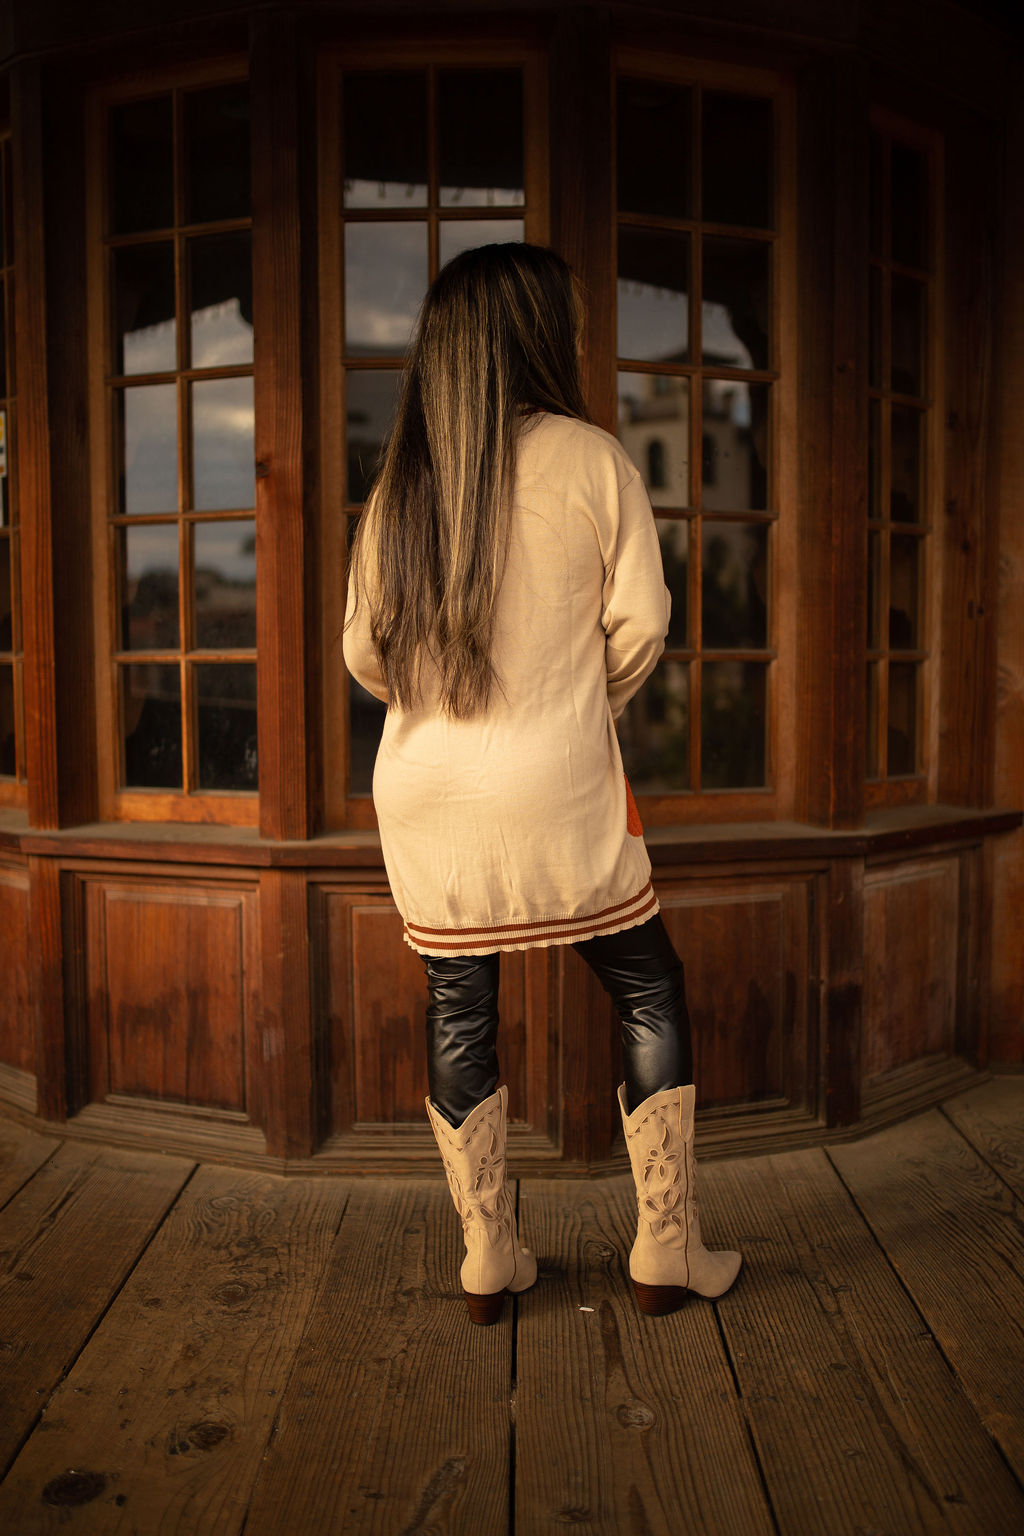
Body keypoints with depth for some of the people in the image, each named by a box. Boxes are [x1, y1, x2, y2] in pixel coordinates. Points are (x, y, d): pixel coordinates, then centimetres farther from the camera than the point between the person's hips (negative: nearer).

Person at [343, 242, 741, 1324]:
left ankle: (488, 1261, 24)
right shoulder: (592, 460, -5)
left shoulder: (397, 483, 5)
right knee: (650, 994, 13)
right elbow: (639, 626, -4)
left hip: (424, 799, 4)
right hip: (555, 797, -3)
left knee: (458, 1014, 12)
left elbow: (364, 651, 7)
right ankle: (667, 1251, 19)